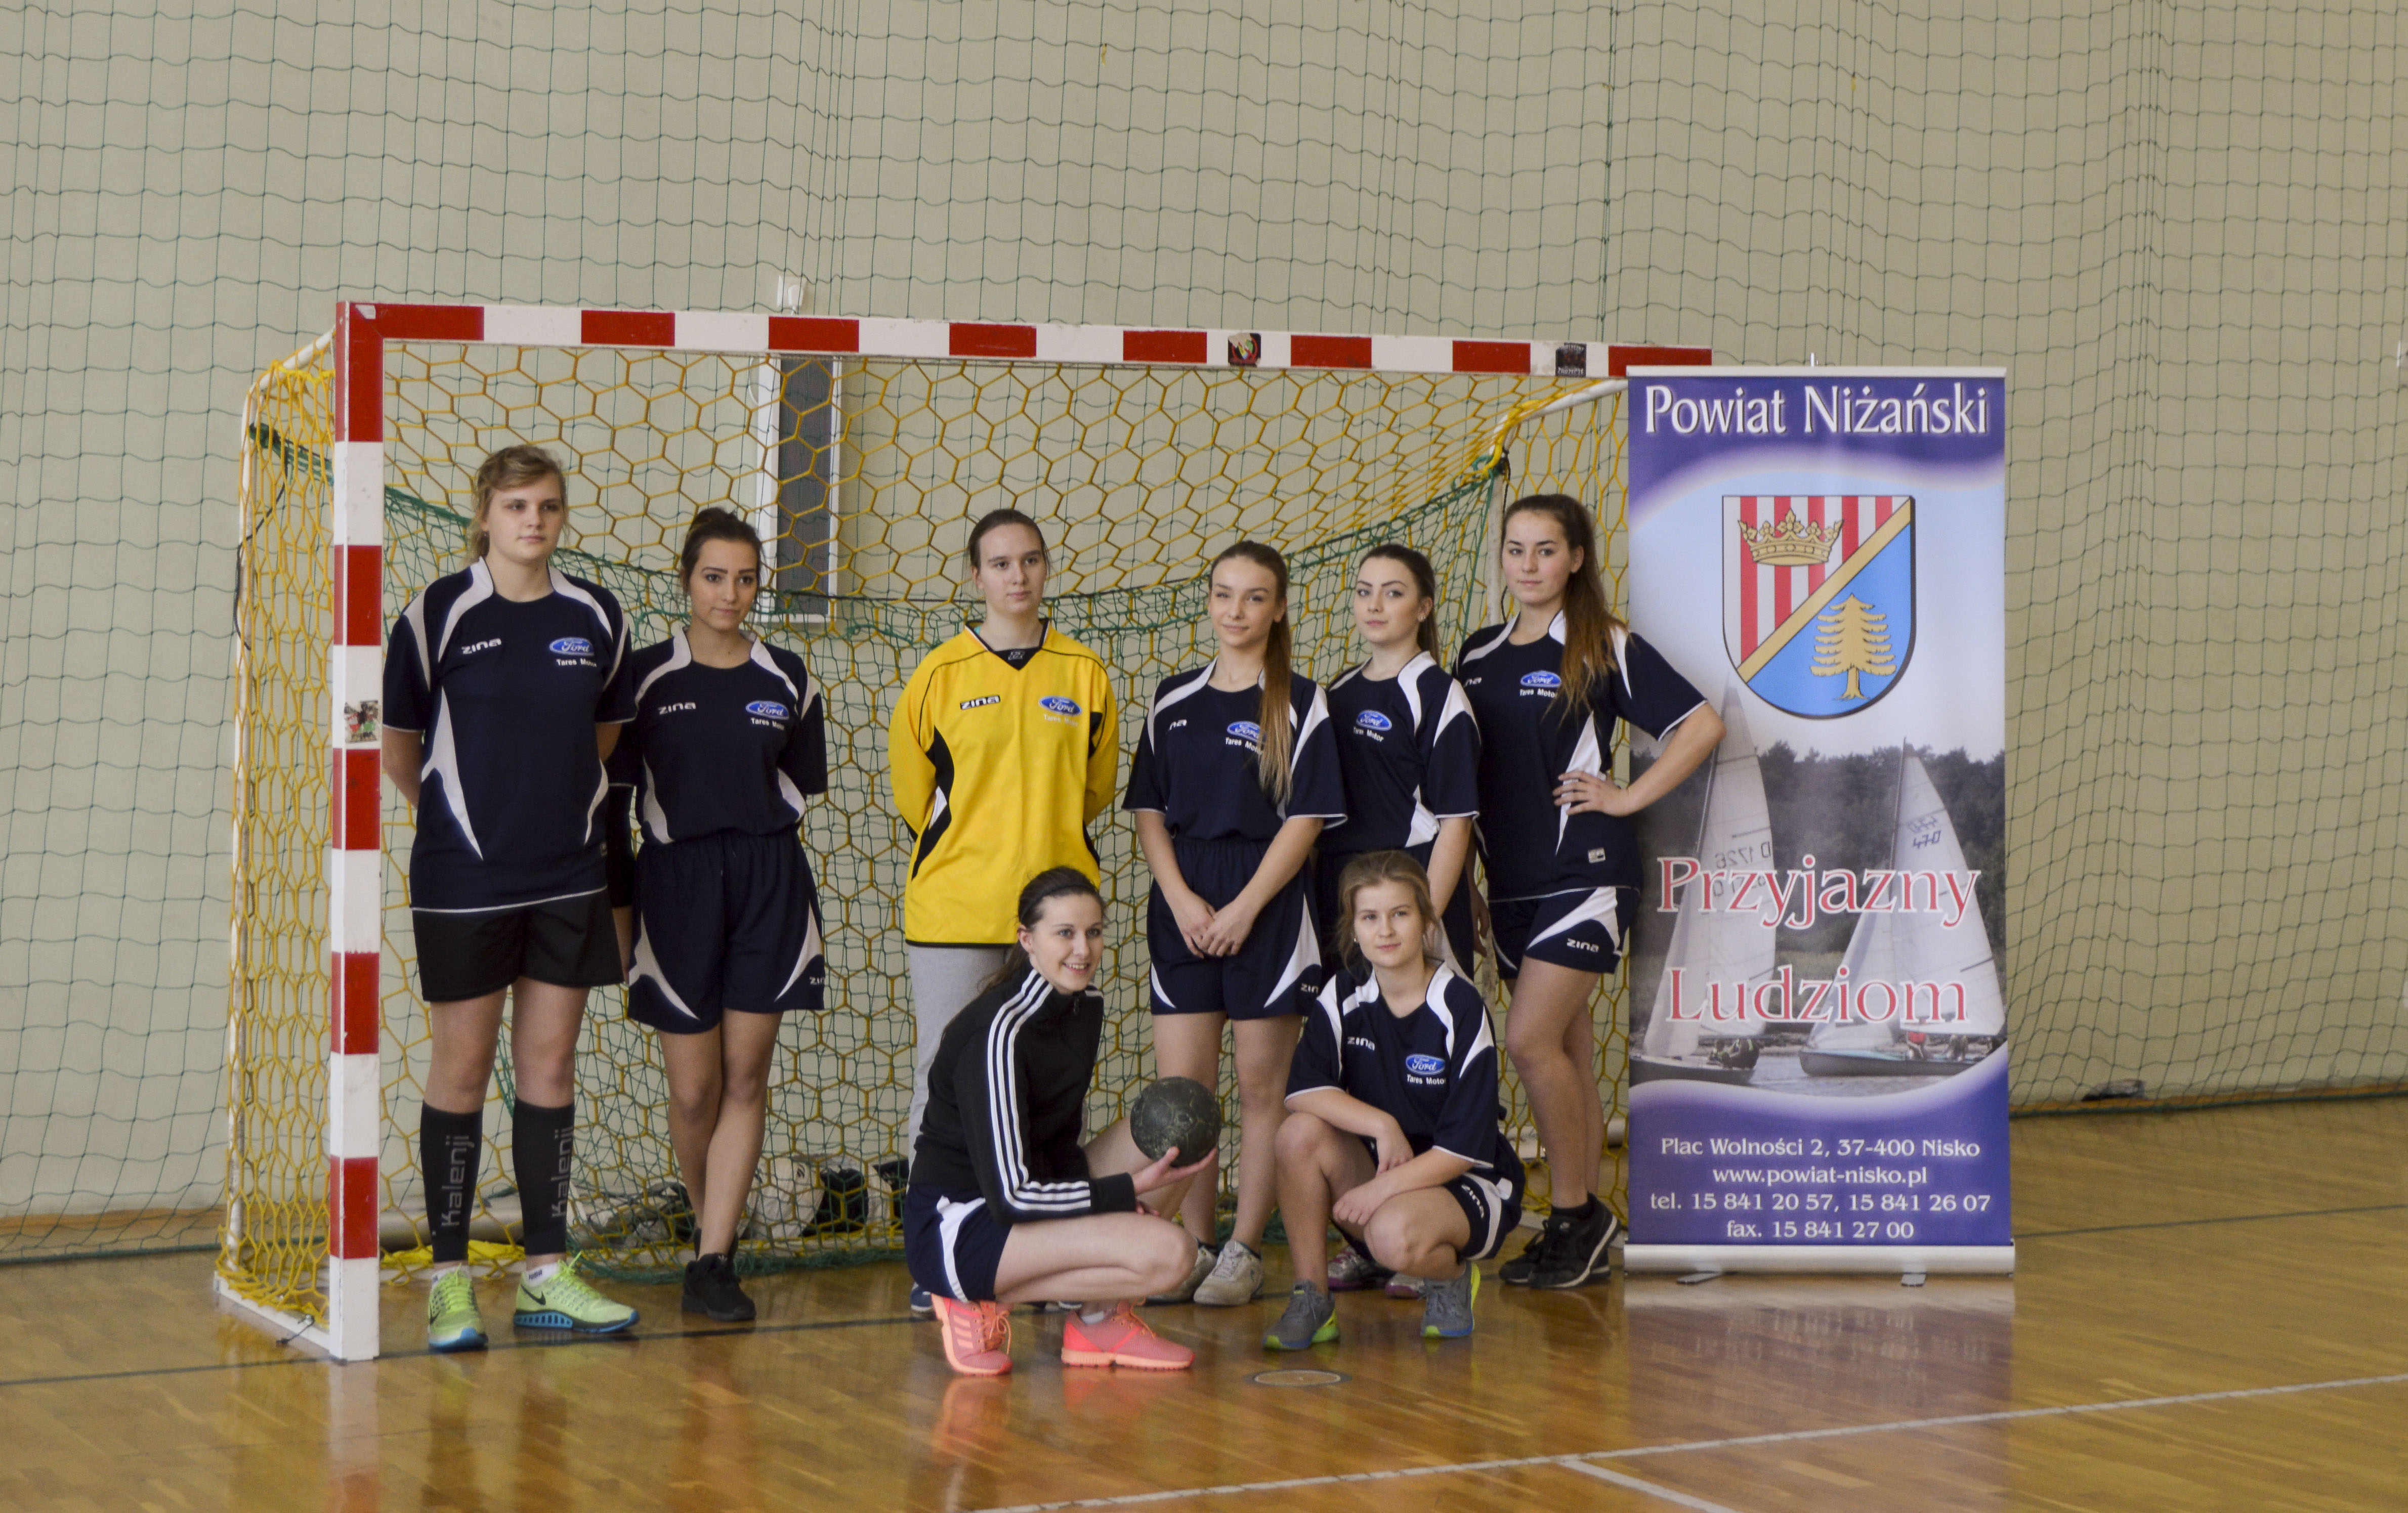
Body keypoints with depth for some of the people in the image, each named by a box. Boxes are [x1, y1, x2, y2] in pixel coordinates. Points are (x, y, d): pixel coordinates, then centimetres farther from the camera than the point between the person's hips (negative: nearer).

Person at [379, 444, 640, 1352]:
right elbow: (398, 739, 3)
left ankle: (546, 1274, 13)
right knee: (462, 1067, 1)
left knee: (550, 1064, 7)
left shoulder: (597, 618, 4)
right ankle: (449, 1277, 7)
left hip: (567, 876, 4)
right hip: (463, 880, -3)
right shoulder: (439, 613, -6)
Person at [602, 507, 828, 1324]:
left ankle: (713, 1263, -4)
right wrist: (615, 909, 0)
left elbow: (806, 781, 19)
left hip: (769, 881, 2)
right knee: (694, 1090, -1)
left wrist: (740, 806, 6)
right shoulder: (645, 676, 1)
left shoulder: (787, 679, 7)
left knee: (746, 1077, -4)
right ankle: (712, 1224, 25)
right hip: (676, 885, -1)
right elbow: (612, 796, 3)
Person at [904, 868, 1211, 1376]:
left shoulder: (1085, 1009, 5)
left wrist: (1114, 1205, -7)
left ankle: (1103, 1315, 2)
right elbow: (1009, 1196, -24)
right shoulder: (999, 1032, -22)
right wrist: (1130, 1189, -19)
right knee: (1167, 1253, -24)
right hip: (955, 1229, -9)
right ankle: (988, 1303, -6)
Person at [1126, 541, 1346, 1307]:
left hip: (1268, 907, -3)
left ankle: (1245, 1252, 7)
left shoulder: (1300, 703, -1)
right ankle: (1193, 1249, 8)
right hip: (1183, 907, 4)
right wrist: (1182, 900, -5)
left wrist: (1243, 909, -12)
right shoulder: (1174, 700, 11)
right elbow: (1149, 809, 10)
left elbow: (1305, 819, -6)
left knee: (1261, 1087, 0)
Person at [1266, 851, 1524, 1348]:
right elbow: (1302, 1090, -14)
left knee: (1394, 1235, -36)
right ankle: (1310, 1300, -12)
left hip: (1466, 1181, -5)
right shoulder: (1344, 996, -2)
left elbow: (1464, 1146, -17)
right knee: (1300, 1133, -24)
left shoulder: (1459, 1006, -15)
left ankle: (1451, 1276, 1)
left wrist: (1382, 1188, -25)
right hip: (1381, 1163, 5)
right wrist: (1382, 1126, -27)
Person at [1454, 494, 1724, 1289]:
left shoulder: (1607, 648, -5)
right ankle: (1581, 1229, 13)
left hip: (1585, 873, -6)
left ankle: (1576, 1214, -3)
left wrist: (1628, 798, -9)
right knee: (1567, 1053, 9)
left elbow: (1703, 724, -8)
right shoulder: (1477, 655, 12)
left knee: (1531, 1039, -16)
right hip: (1511, 882, 6)